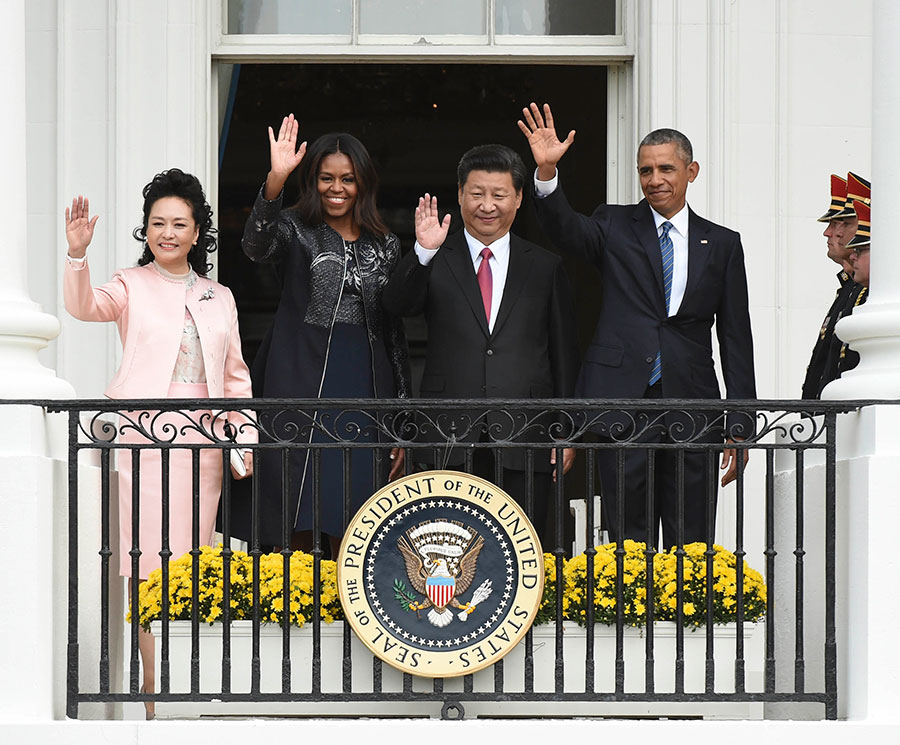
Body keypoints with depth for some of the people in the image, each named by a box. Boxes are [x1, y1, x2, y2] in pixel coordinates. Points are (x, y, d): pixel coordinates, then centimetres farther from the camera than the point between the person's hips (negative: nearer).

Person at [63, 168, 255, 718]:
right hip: (144, 439, -3)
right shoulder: (132, 286, 6)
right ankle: (153, 686, -6)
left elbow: (235, 375, 19)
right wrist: (78, 255, -32)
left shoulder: (219, 297, 17)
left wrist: (245, 436, 8)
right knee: (150, 562, -8)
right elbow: (85, 307, -15)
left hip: (202, 443, 4)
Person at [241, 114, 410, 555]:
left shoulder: (385, 247, 14)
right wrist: (275, 180, -35)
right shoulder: (296, 231, 4)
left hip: (364, 395, 3)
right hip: (301, 388, -3)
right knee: (297, 526, -4)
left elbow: (394, 335, 16)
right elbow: (256, 246, -20)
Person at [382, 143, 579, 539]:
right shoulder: (434, 262, 9)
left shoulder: (545, 267, 12)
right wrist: (423, 253, -26)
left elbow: (563, 354, 13)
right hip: (451, 440, -1)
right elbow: (397, 305, -10)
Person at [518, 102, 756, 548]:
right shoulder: (615, 226, 9)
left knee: (691, 548, 3)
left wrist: (739, 426, 4)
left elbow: (736, 339, 10)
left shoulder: (722, 244, 11)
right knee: (628, 541, 1)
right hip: (622, 402, -1)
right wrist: (547, 172, -31)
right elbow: (564, 228, -11)